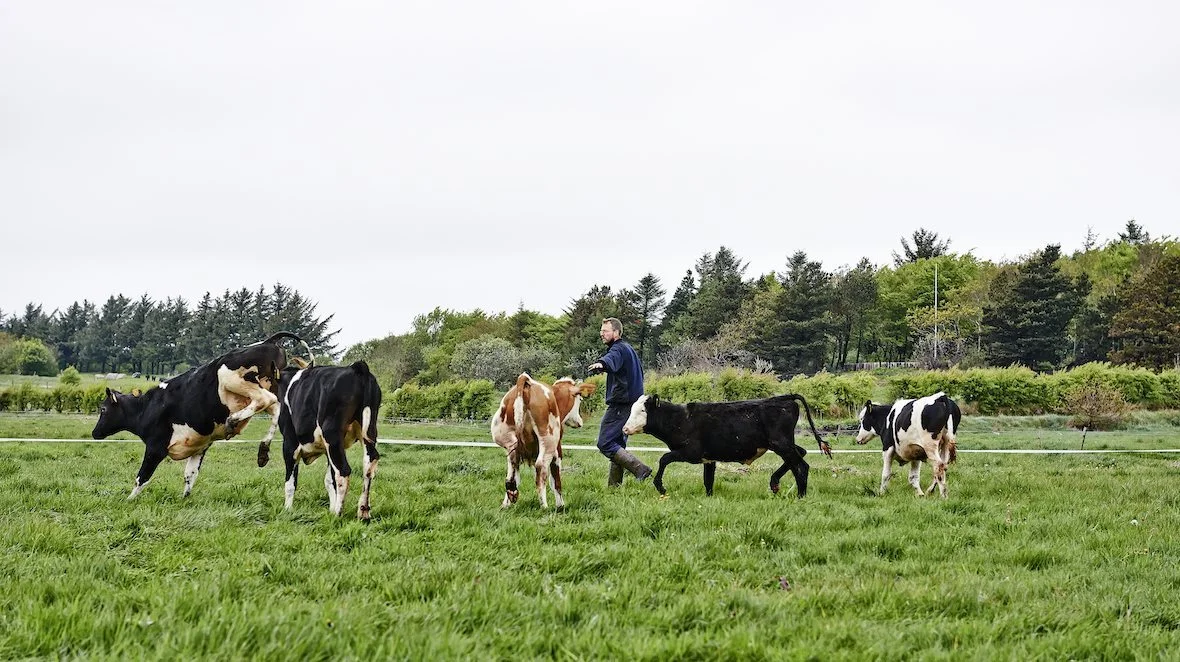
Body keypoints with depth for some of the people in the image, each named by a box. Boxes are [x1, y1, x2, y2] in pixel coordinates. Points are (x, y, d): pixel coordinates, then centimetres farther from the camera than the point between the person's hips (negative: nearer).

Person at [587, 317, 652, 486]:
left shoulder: (619, 349, -13)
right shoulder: (629, 348, 20)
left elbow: (611, 359, -39)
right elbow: (640, 373, 34)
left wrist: (601, 364, -60)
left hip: (620, 403, -11)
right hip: (633, 401, 11)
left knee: (605, 444, -12)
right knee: (618, 444, 15)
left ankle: (639, 469, -19)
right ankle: (614, 484, 18)